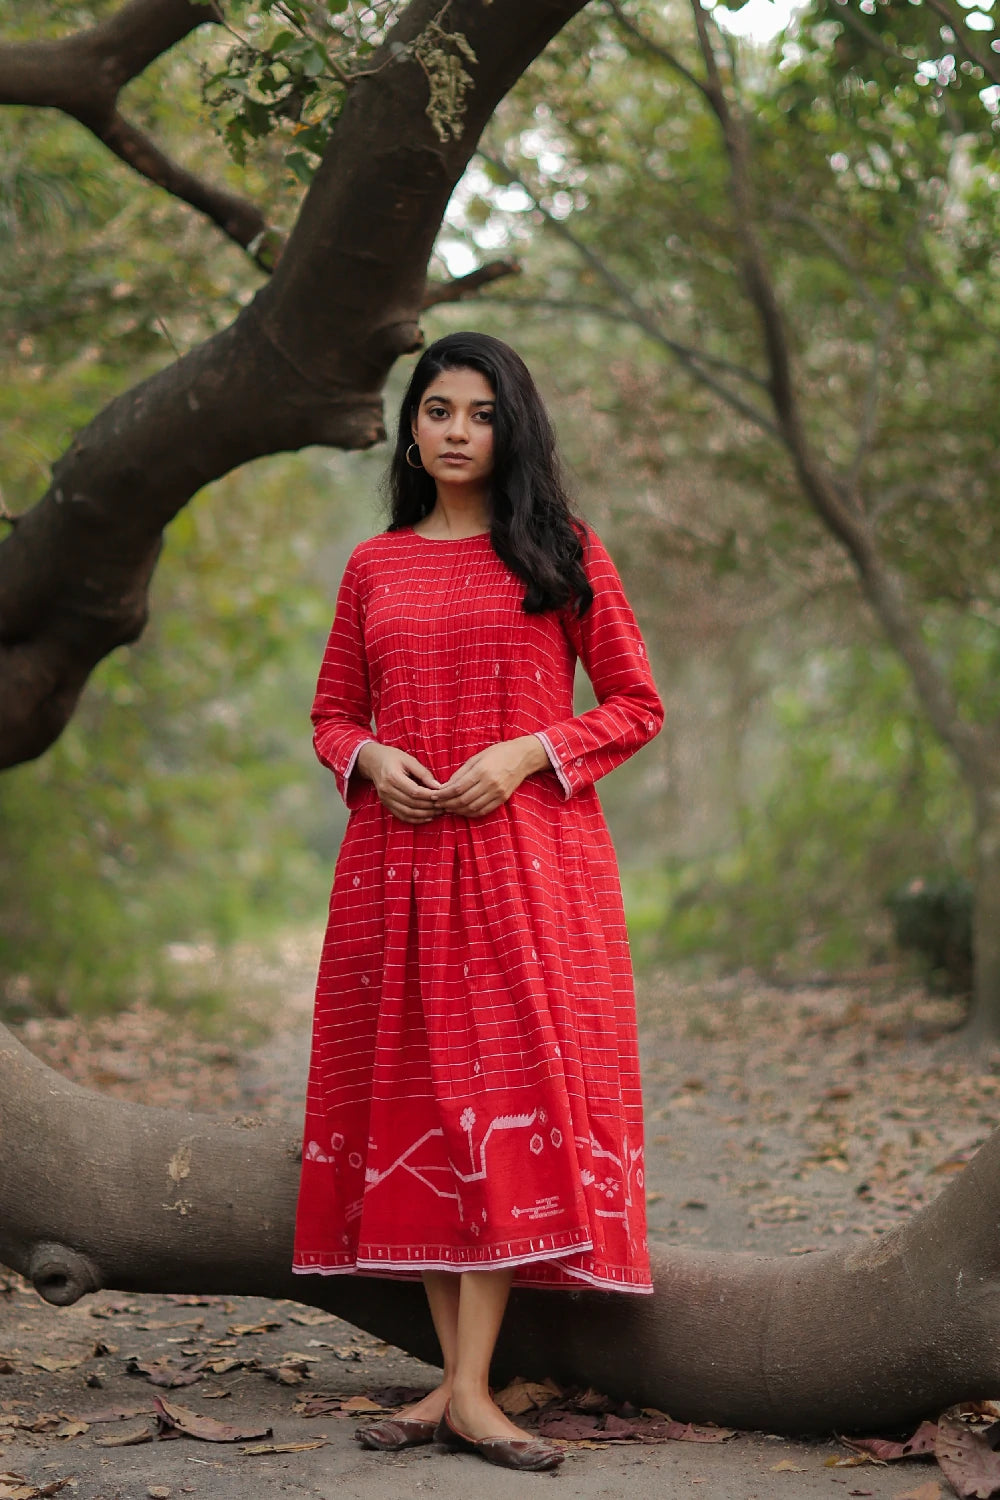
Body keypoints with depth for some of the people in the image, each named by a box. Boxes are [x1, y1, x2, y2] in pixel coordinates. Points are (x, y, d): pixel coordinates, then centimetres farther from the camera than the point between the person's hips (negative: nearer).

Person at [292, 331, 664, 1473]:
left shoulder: (562, 555, 5)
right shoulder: (374, 567, 13)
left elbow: (635, 705, 5)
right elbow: (332, 713, 18)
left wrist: (527, 754, -10)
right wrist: (370, 760, -4)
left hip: (530, 850, -3)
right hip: (398, 854, 3)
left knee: (513, 1078, -12)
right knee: (417, 1083, 1)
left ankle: (471, 1388, -12)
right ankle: (455, 1373, 7)